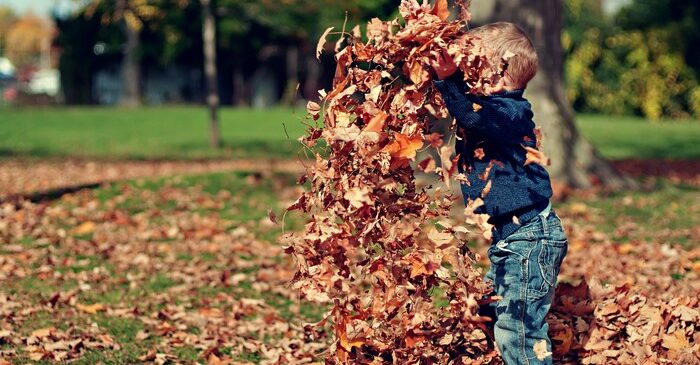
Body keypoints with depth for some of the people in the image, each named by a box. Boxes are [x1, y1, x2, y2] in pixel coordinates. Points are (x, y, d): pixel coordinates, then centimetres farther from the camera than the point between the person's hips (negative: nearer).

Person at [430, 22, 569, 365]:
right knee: (498, 316, 19)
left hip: (530, 237, -11)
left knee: (518, 328, -11)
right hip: (508, 236, 11)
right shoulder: (491, 107, 9)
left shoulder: (510, 112, -19)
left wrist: (449, 79, -46)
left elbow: (475, 115, -38)